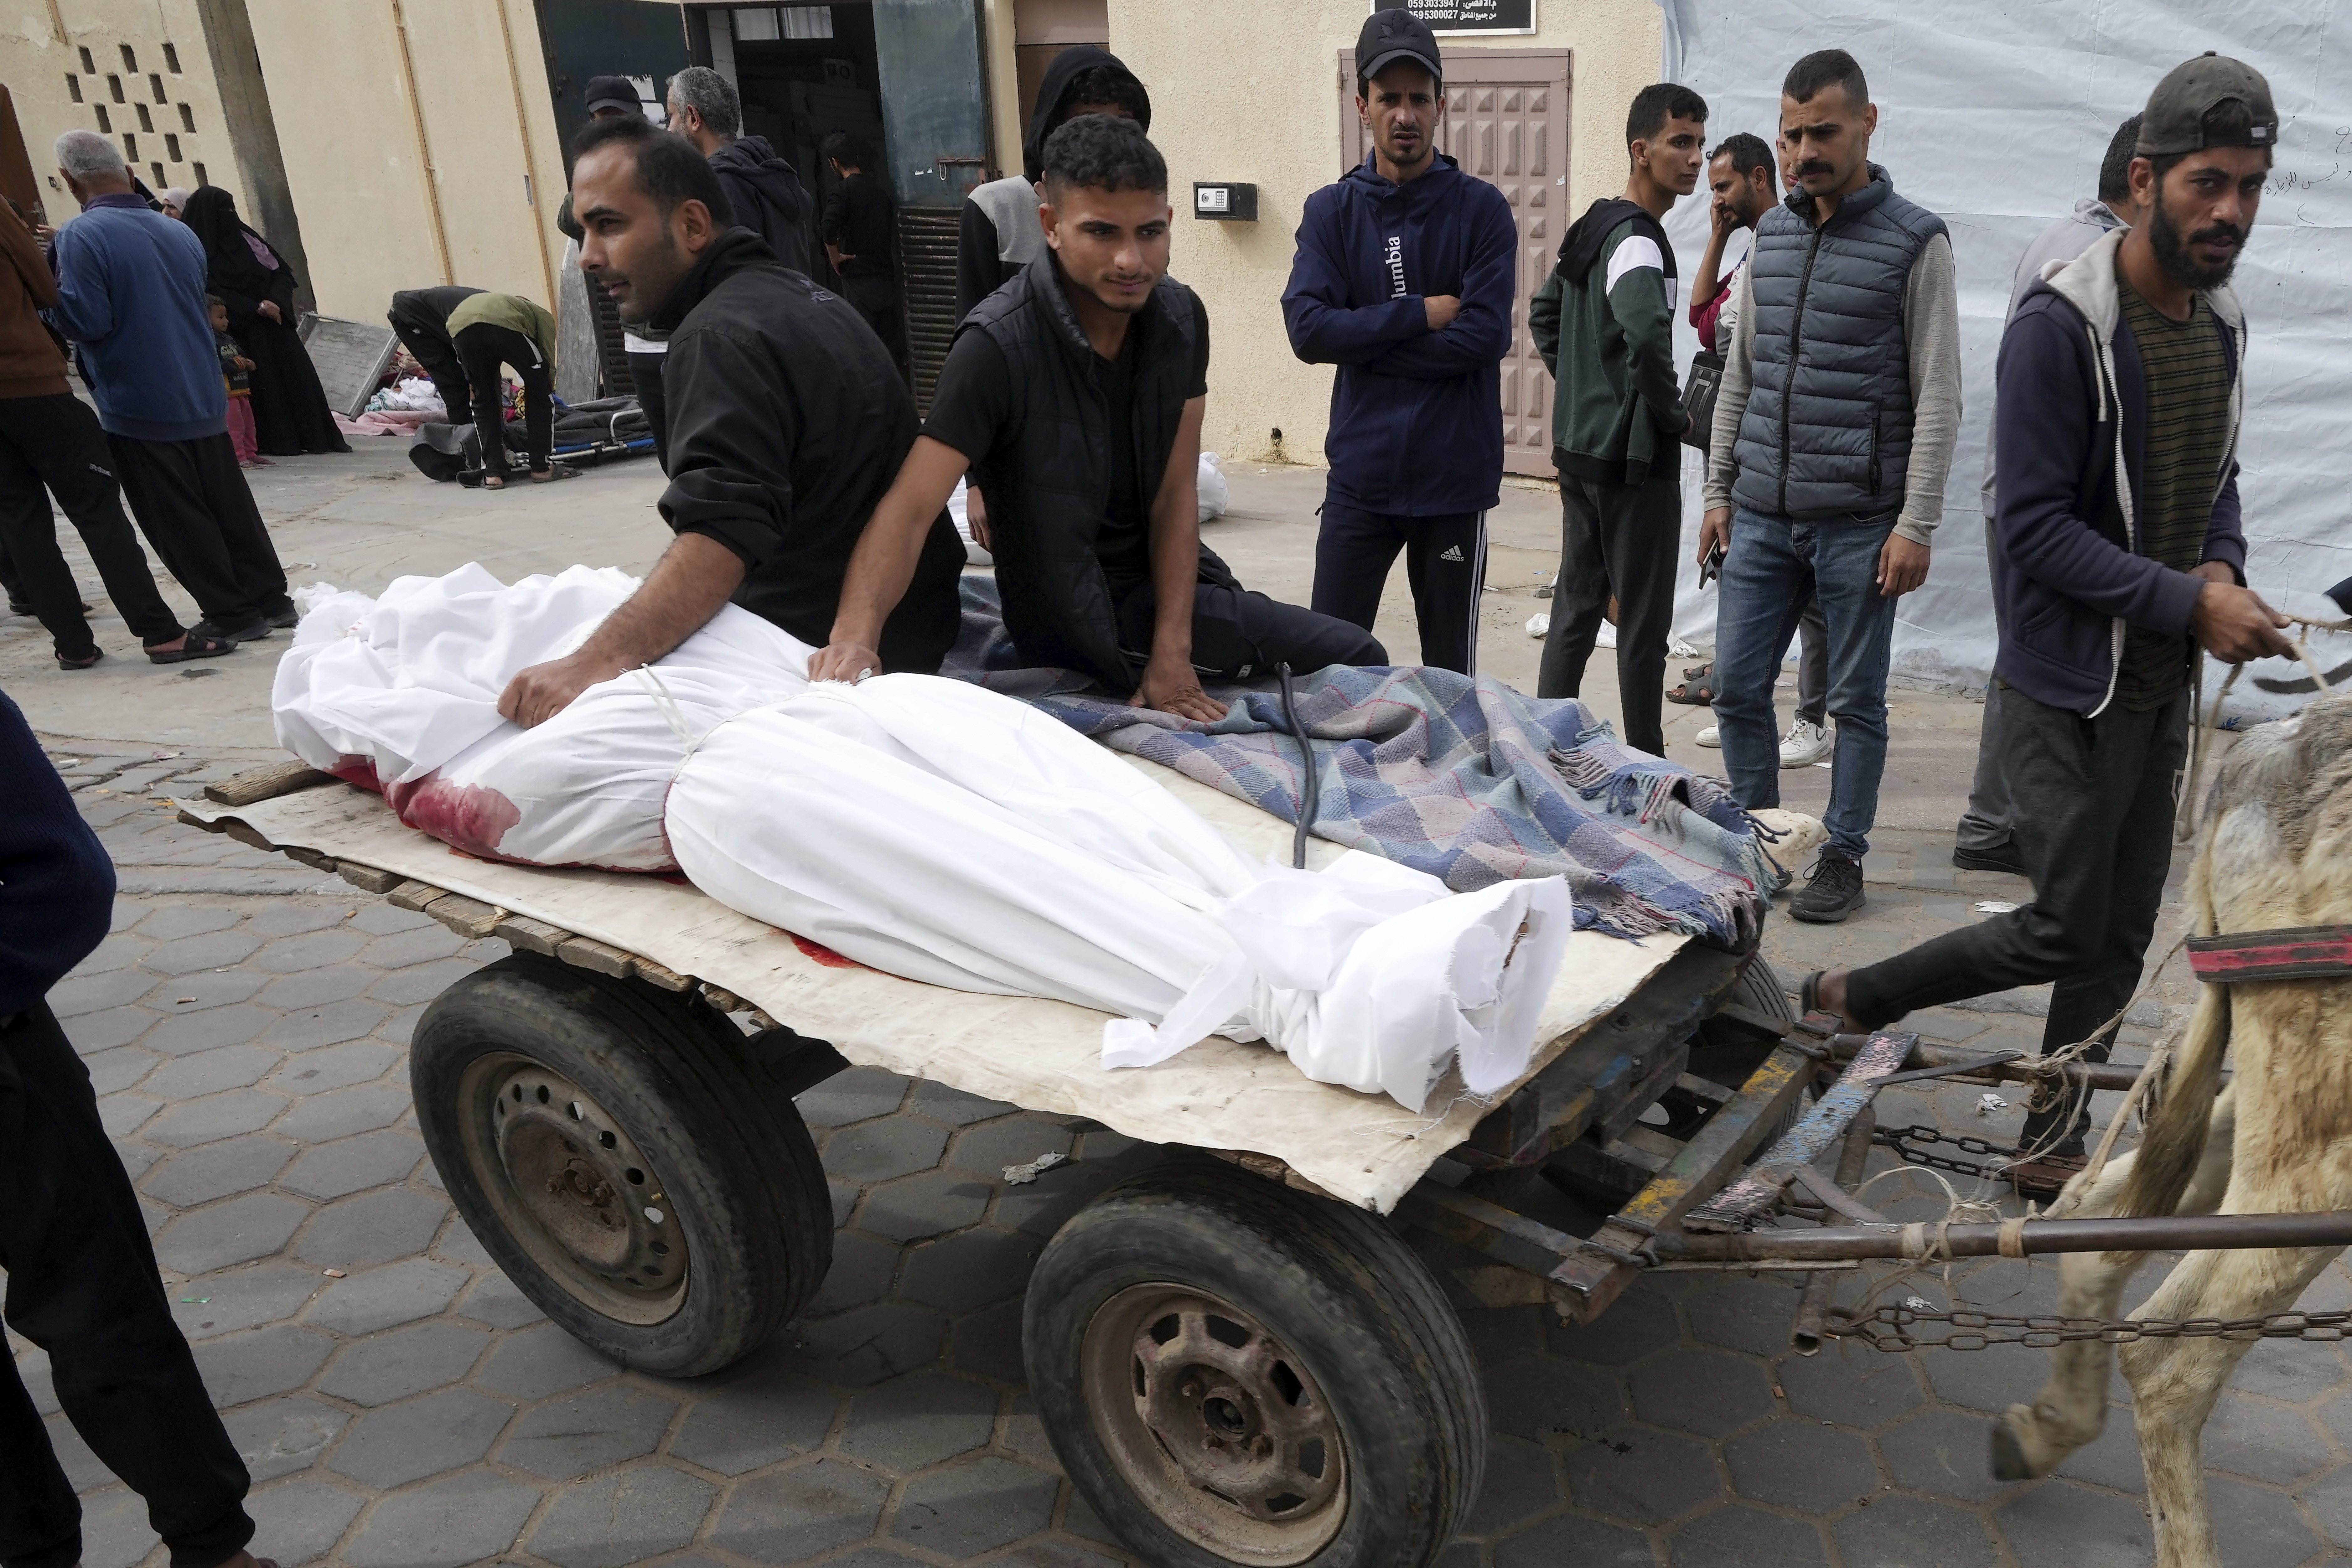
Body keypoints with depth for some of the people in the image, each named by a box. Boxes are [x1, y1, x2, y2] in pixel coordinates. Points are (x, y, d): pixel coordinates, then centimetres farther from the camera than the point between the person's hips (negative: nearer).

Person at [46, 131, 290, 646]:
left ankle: (231, 614, 5)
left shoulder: (81, 237, -14)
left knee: (179, 522, 2)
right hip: (204, 399, 7)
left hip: (140, 410, -7)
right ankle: (270, 598, 18)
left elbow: (88, 322, -19)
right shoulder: (180, 232, 8)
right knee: (229, 504, 14)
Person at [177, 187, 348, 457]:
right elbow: (213, 293, -12)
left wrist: (275, 301, -9)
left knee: (299, 376, 1)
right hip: (242, 330, -5)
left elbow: (281, 272, 10)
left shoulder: (245, 237, 12)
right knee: (266, 383, -8)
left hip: (273, 323, 5)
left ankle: (317, 436, 2)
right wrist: (256, 307, -17)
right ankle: (278, 441, -4)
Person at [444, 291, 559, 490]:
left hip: (460, 325, 5)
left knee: (484, 402, 22)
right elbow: (549, 366, 25)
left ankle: (492, 474, 14)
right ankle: (542, 468, 18)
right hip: (504, 324, -4)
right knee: (540, 395, 16)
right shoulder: (543, 315, 35)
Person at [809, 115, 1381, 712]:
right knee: (1355, 658, -6)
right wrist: (855, 637, -48)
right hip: (1077, 614, -6)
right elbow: (911, 508, -31)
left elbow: (1175, 493, -9)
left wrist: (1172, 652, -16)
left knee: (1358, 659, 19)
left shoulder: (1181, 318, -8)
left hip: (1167, 577, 6)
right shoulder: (1000, 346, -25)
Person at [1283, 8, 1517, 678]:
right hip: (1360, 471, 1)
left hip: (1455, 473, -1)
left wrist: (1367, 340, -10)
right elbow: (1308, 329, -10)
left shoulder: (1481, 209, -1)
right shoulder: (1330, 211, 3)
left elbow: (1486, 336, -12)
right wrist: (1420, 314, -13)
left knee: (1450, 668, 9)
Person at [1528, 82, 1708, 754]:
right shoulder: (1637, 241, -17)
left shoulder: (1593, 228, 12)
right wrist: (1675, 415, -18)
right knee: (1644, 624, 0)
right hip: (1634, 457, -9)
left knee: (1574, 611, 14)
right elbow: (1647, 337, -34)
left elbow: (1544, 314, 25)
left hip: (1580, 451, 9)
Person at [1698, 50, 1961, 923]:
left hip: (1858, 521, -5)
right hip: (1761, 516, 5)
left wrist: (1915, 524, -12)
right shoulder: (1770, 235, 11)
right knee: (1737, 687, 7)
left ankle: (1843, 857, 17)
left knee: (1856, 700, 5)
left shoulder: (1915, 243, -4)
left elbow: (1937, 396, -7)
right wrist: (1718, 493, 11)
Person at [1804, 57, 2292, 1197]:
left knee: (2124, 934, 12)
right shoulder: (2061, 324, -17)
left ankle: (2053, 1152, 26)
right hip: (2069, 687, -8)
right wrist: (2188, 603, -22)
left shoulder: (2222, 320, 8)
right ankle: (1847, 1001, 16)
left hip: (2162, 686, 8)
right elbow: (2034, 525, -19)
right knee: (2066, 930, -3)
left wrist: (2222, 565, -4)